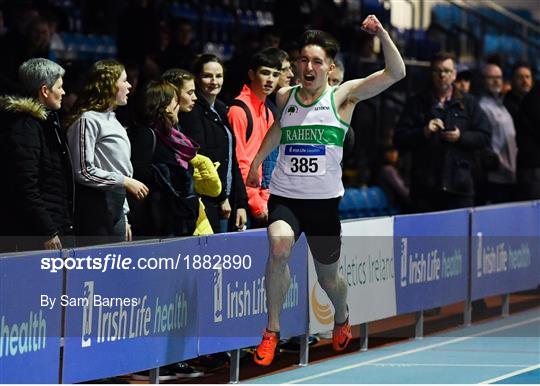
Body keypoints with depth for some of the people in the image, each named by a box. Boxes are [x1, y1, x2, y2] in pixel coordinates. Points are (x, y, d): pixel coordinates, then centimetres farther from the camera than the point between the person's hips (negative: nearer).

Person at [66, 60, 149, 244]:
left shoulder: (112, 120, 19)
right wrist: (125, 181, -14)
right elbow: (84, 171, -16)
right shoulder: (88, 120, -10)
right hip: (96, 207, -9)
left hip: (115, 208, 9)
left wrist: (124, 216, 22)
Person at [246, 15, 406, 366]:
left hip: (324, 200, -1)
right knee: (279, 249, -28)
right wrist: (257, 161, 35)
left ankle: (342, 318, 47)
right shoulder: (285, 97, 6)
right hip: (284, 195, 1)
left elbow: (396, 73, -13)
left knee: (328, 277, 11)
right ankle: (272, 332, -17)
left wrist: (382, 34, -23)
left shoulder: (343, 96, -4)